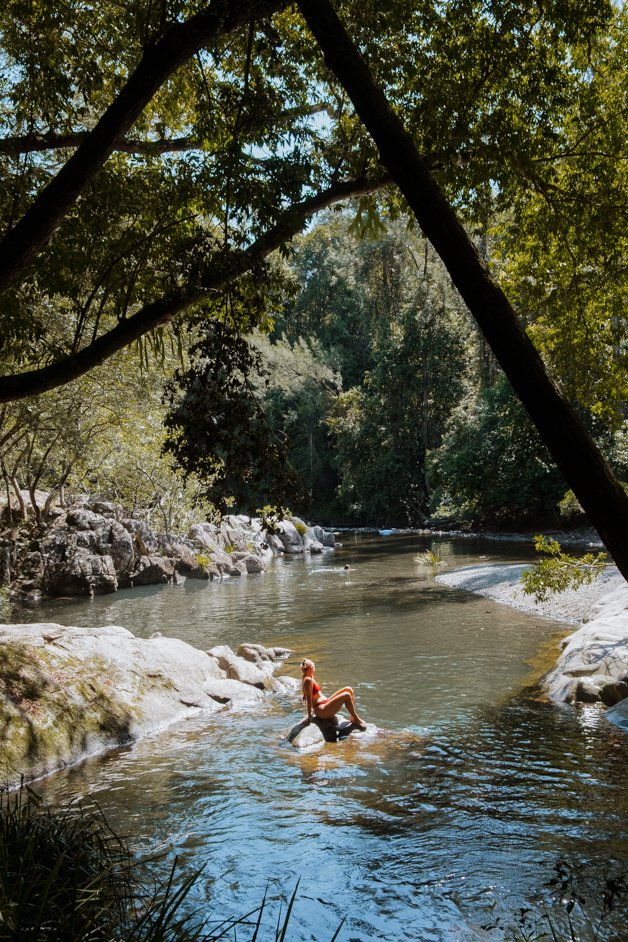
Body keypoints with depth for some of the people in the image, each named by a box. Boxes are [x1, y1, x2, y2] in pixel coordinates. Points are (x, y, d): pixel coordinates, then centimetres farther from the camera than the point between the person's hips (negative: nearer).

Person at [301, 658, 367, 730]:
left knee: (349, 690, 4)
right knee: (346, 696, -22)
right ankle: (356, 720, -8)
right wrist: (309, 715, -20)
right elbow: (309, 698, -19)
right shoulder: (308, 680, -17)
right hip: (322, 710, -11)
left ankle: (353, 717, 5)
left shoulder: (307, 679, 14)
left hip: (324, 704, 11)